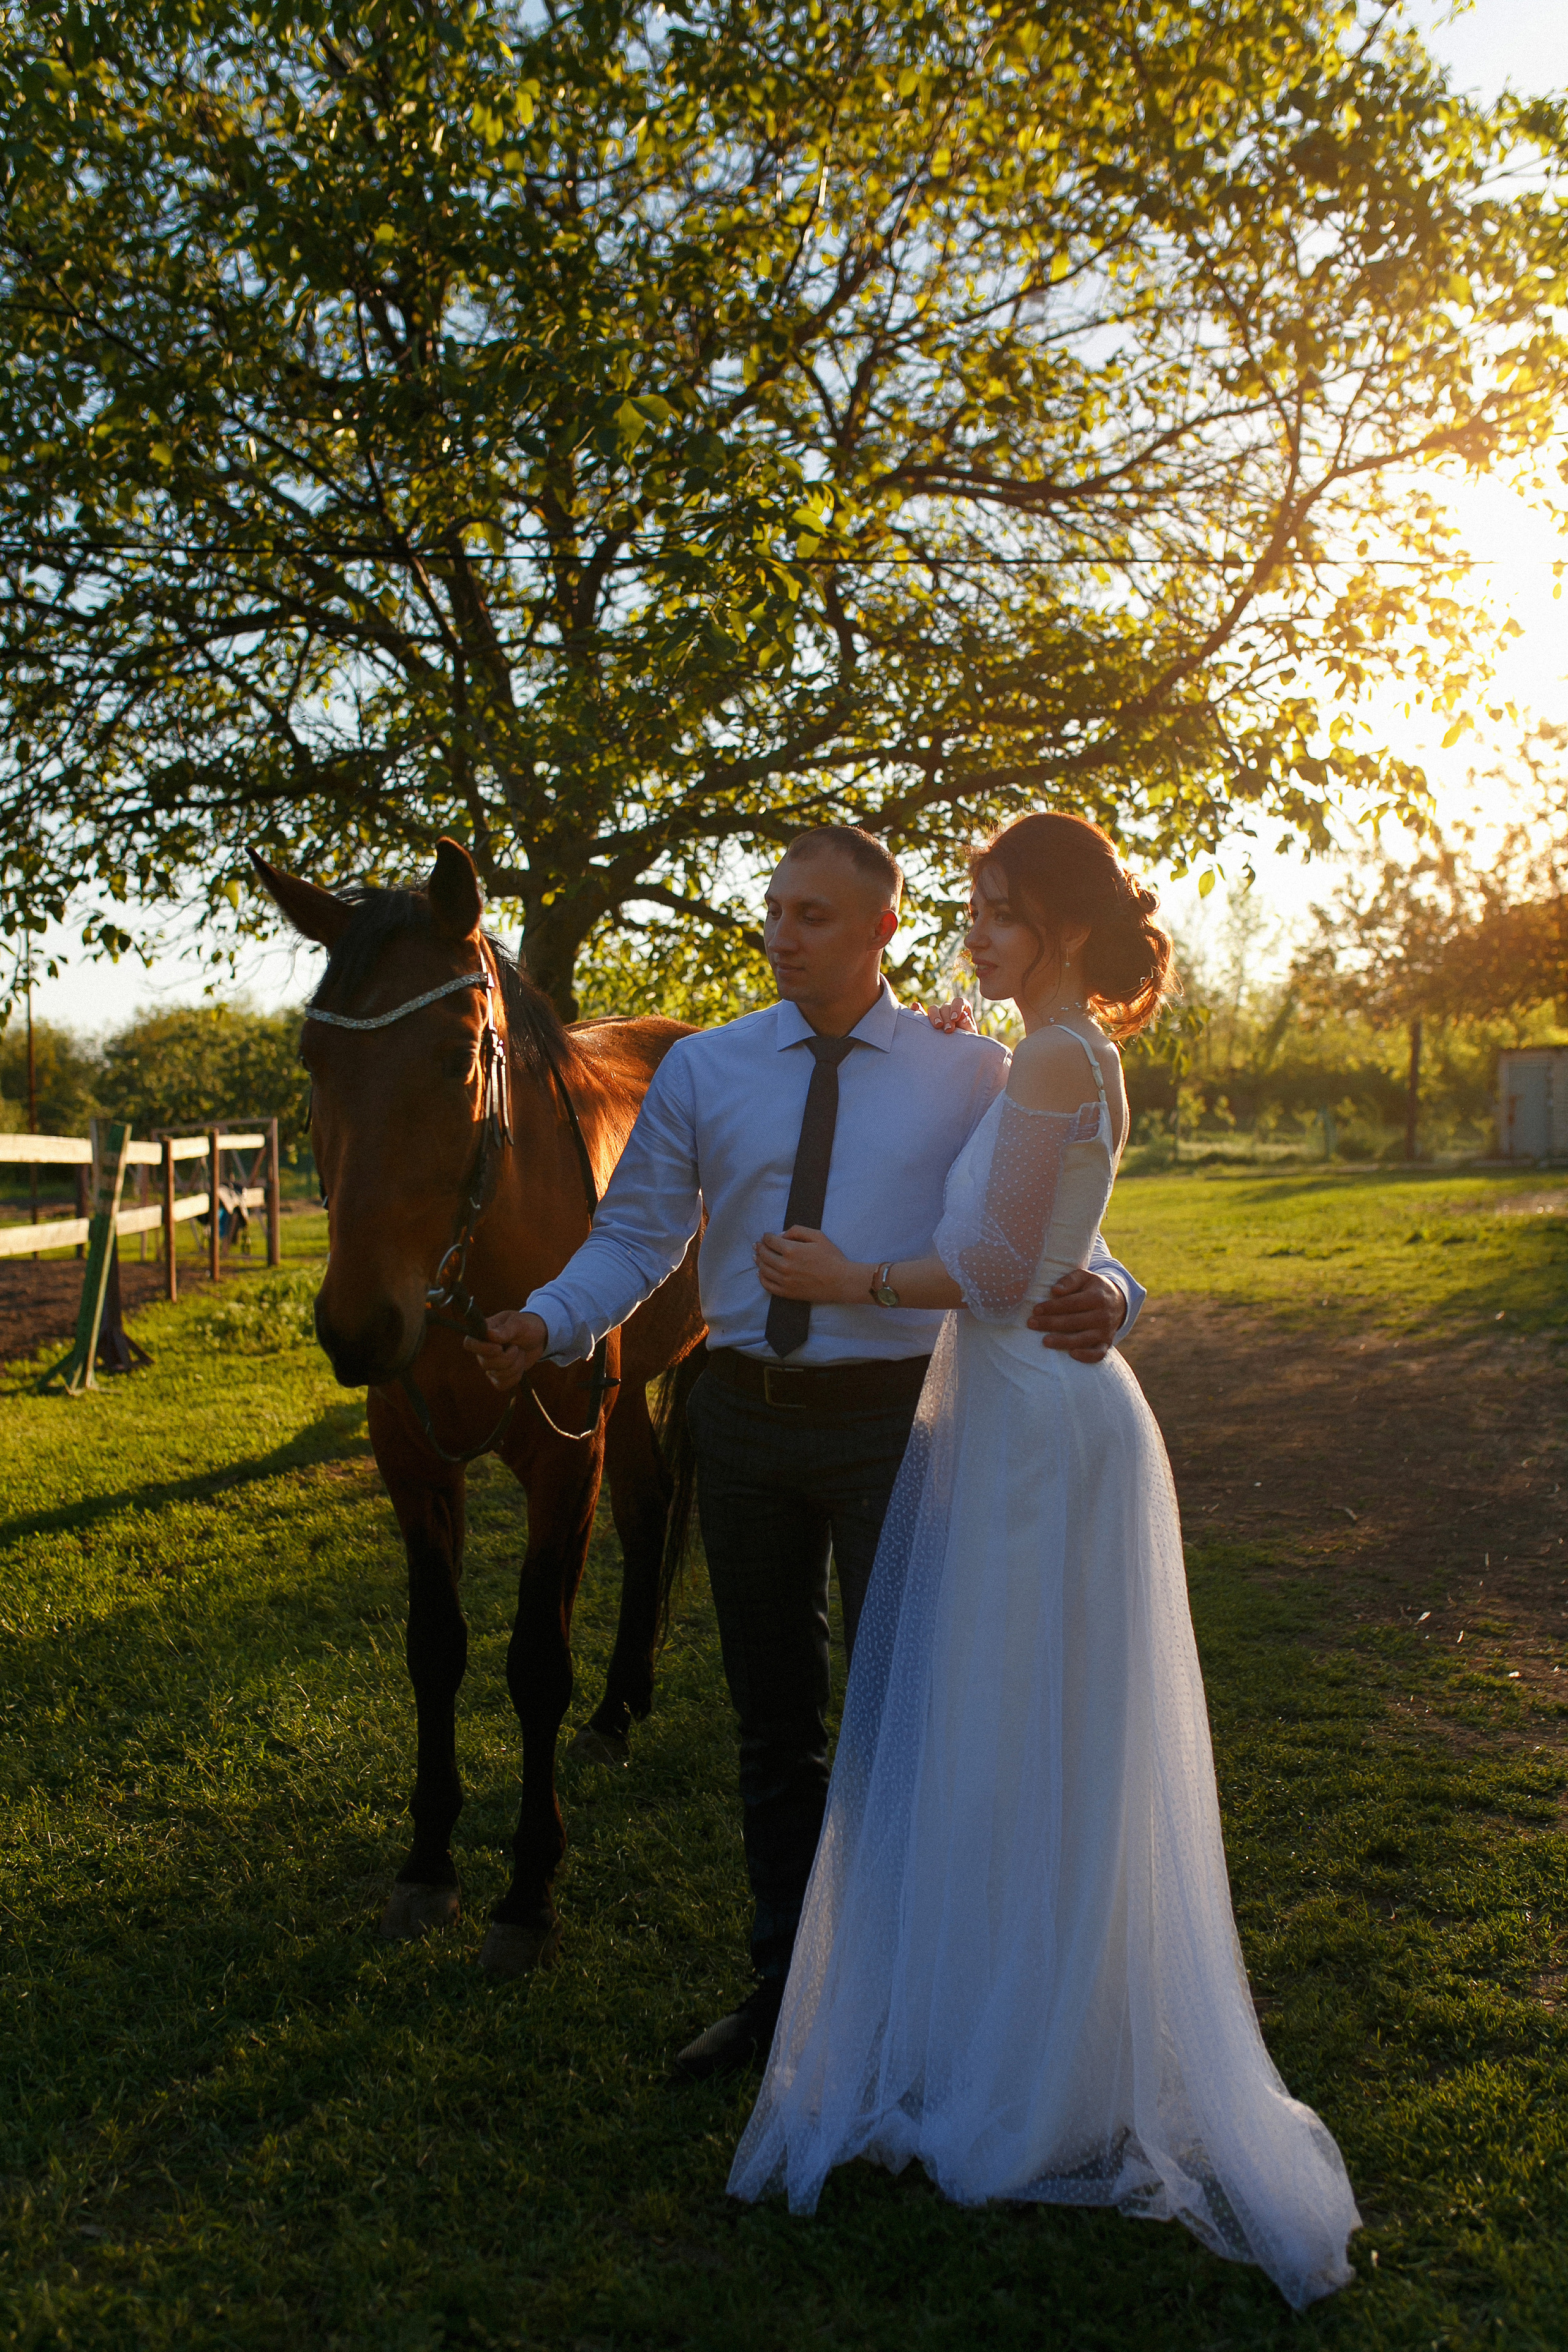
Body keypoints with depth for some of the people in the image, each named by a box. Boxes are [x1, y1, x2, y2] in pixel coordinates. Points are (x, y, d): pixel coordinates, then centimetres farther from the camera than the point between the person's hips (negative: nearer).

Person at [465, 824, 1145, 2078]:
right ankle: (785, 1983, 36)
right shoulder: (703, 1069, 2)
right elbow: (636, 1237, 0)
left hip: (893, 1420, -2)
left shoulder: (972, 1073, -3)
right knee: (772, 1716, 16)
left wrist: (1101, 1294, -30)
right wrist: (546, 1325, -18)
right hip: (746, 1419, 3)